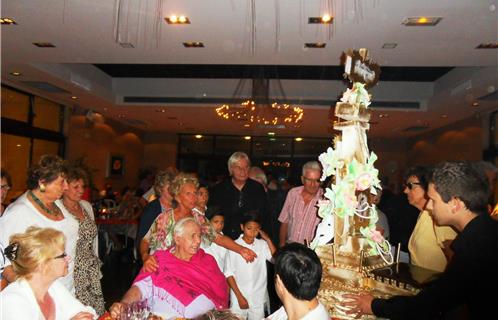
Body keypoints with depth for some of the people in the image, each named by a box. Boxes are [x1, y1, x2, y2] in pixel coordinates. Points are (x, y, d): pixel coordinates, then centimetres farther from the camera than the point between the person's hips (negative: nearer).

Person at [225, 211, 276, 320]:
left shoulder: (262, 245, -4)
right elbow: (229, 274, -8)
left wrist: (268, 239, -16)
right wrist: (239, 297, -10)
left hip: (258, 299, 2)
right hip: (239, 298, -2)